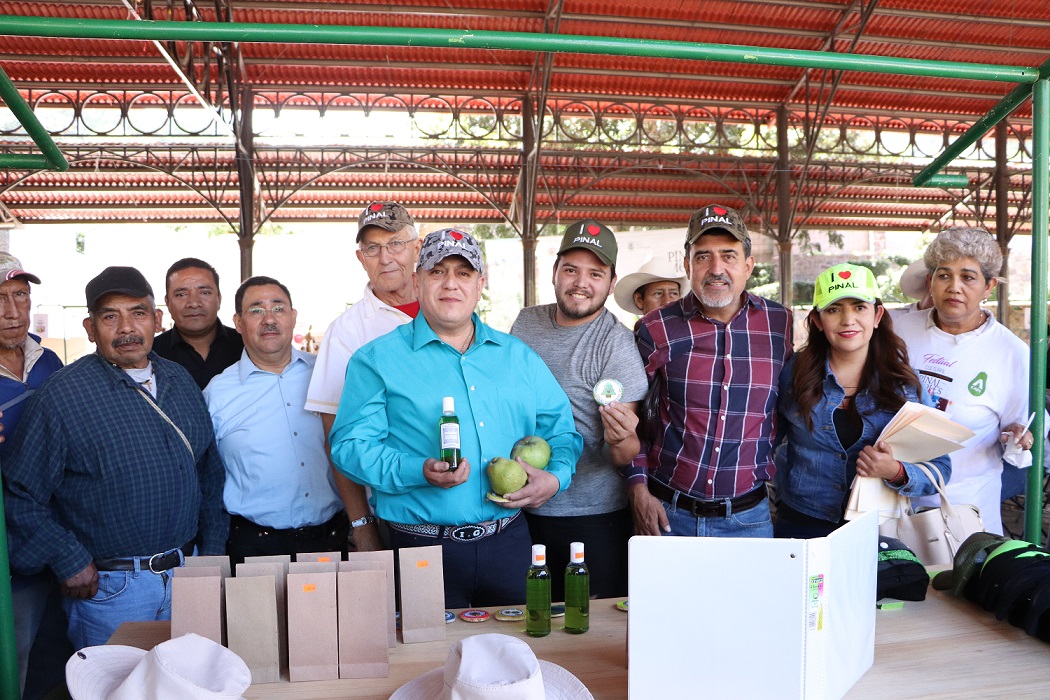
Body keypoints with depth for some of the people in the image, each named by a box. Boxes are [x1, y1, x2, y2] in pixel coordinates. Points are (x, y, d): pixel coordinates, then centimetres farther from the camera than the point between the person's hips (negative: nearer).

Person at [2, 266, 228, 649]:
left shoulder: (181, 381, 5)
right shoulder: (62, 395, -12)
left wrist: (213, 550, 6)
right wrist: (70, 563, -13)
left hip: (186, 573, 5)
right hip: (109, 587, -5)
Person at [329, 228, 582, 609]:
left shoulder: (518, 356, 11)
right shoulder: (378, 360, -1)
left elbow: (561, 427, 15)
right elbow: (351, 445, -8)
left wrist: (555, 476, -5)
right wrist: (419, 471, -22)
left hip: (510, 543, 4)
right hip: (424, 546, -3)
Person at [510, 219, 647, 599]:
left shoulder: (617, 344, -13)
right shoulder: (526, 322, 3)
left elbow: (626, 456, -16)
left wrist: (622, 440, -37)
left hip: (592, 515, -4)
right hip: (522, 509, 5)